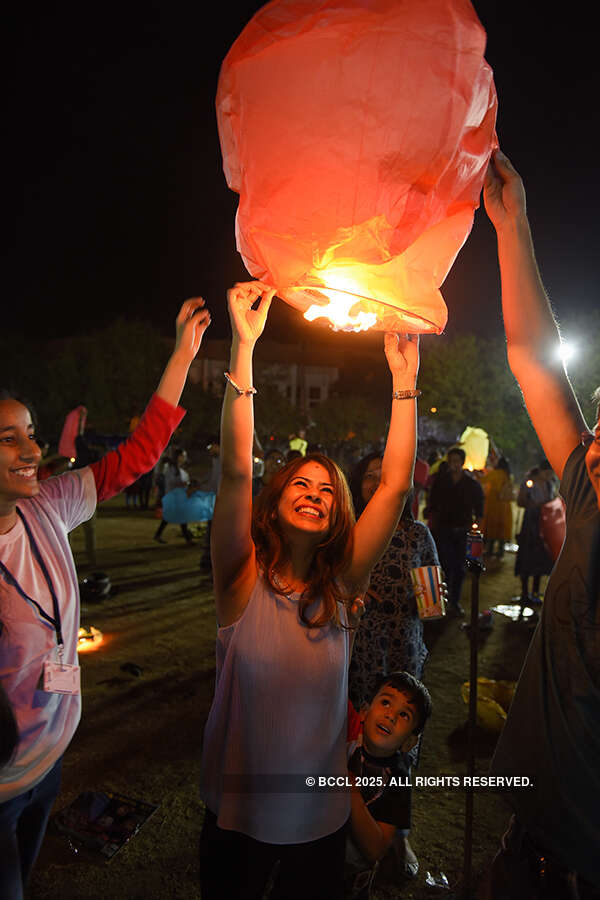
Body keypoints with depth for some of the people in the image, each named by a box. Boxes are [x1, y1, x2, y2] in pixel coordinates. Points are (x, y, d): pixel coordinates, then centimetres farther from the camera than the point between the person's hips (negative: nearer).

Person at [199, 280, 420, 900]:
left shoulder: (341, 585, -10)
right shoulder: (243, 580, -17)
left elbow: (395, 484, -18)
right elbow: (235, 472, -31)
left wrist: (404, 382, -21)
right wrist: (243, 347, -36)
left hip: (320, 817, 2)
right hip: (238, 815, -2)